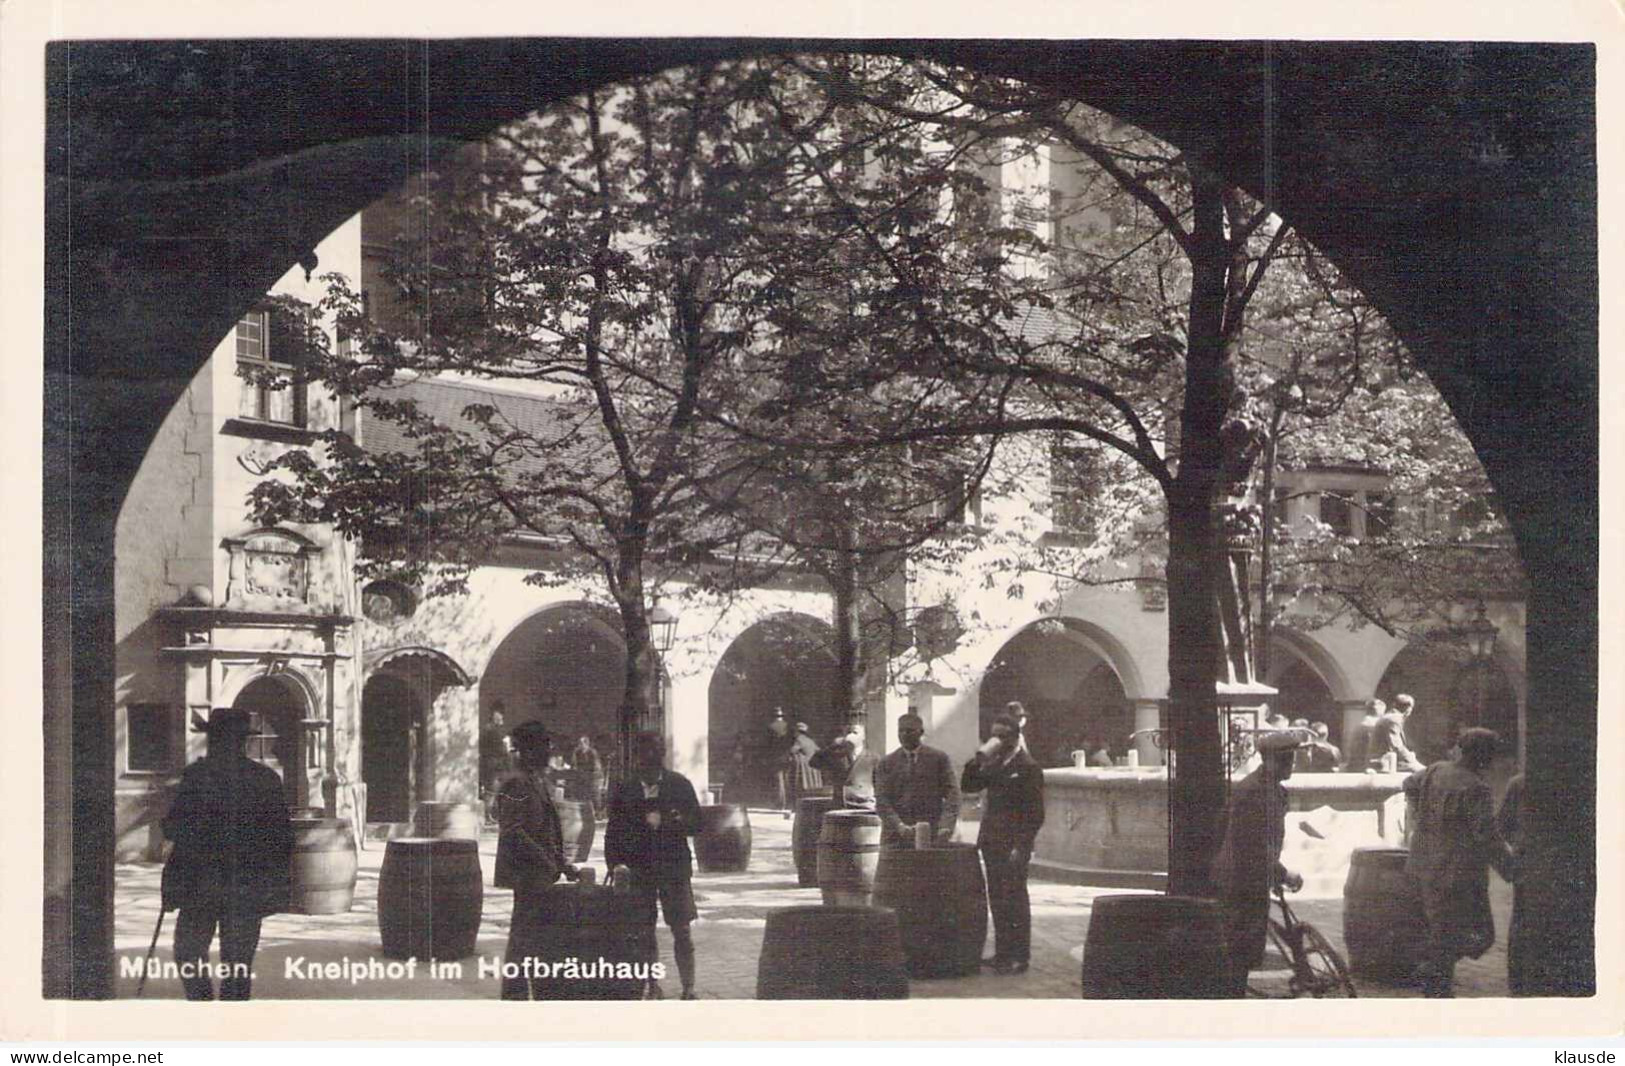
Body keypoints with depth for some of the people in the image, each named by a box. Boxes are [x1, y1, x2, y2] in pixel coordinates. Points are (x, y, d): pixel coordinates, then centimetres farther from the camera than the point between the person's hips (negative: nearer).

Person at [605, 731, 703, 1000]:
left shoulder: (680, 784, 2)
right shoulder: (623, 789, 3)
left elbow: (696, 824, 1)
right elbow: (614, 833, 5)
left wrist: (665, 822, -15)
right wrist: (615, 866, -6)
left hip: (674, 866, -1)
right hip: (637, 868, 1)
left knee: (681, 930, -2)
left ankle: (688, 988, 5)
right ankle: (652, 986, 16)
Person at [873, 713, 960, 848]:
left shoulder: (940, 759, 8)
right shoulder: (886, 764, 10)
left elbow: (951, 795, 1)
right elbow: (881, 801, 2)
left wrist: (946, 826, -15)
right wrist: (899, 826, -15)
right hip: (895, 838, 1)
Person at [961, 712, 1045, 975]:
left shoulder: (1028, 767, -10)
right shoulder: (993, 764, 14)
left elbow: (1035, 813, -12)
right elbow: (968, 786, 10)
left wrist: (1021, 847, -17)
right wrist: (979, 757, -3)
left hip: (1013, 845, -7)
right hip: (992, 842, 8)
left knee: (1014, 901, -2)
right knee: (997, 901, 11)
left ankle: (1019, 957, 4)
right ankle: (1002, 953, 19)